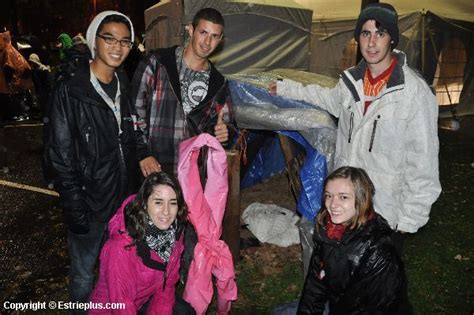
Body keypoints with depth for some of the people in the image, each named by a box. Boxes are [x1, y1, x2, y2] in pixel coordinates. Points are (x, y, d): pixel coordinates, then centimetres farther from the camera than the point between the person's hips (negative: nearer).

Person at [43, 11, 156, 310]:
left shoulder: (124, 85, 4)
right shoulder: (69, 89, -15)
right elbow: (59, 156, -15)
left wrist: (143, 154, -1)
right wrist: (75, 208, -16)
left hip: (126, 197, 6)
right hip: (90, 203, -5)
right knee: (84, 274, 14)